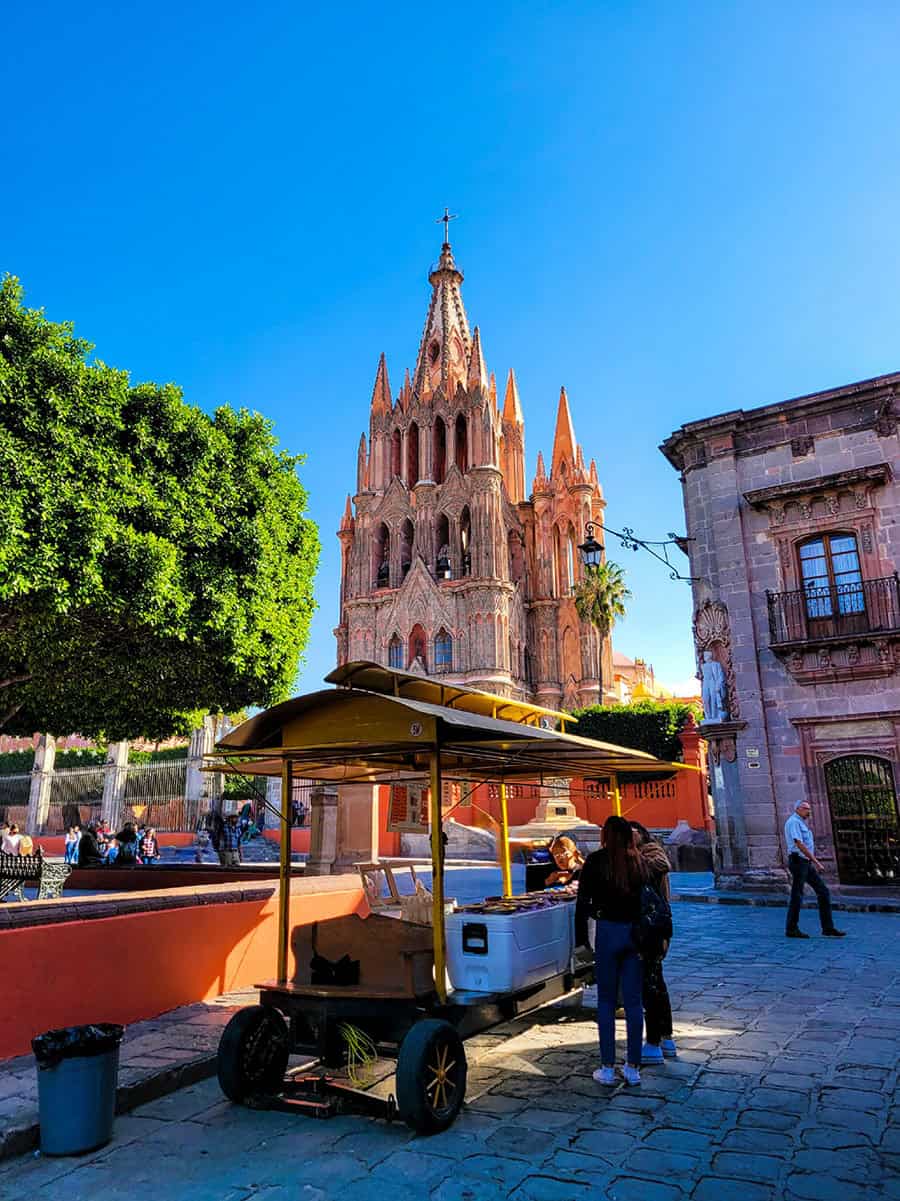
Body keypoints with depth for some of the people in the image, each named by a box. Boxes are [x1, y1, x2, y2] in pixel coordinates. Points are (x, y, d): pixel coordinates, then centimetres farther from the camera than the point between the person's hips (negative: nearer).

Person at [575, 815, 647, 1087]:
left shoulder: (596, 861, -6)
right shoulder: (639, 862, 3)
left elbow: (582, 903, -6)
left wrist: (581, 940, 1)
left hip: (608, 931, -3)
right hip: (636, 933, 3)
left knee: (606, 1000, 8)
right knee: (633, 1001, 11)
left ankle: (607, 1068, 12)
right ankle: (633, 1067, 18)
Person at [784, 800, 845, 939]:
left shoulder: (802, 823, 22)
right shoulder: (793, 822, -11)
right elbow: (799, 844, -21)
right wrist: (816, 862, -21)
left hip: (807, 863, 10)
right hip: (798, 861, -10)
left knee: (823, 891, 5)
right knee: (797, 896, -4)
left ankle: (828, 928, 8)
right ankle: (791, 929, 4)